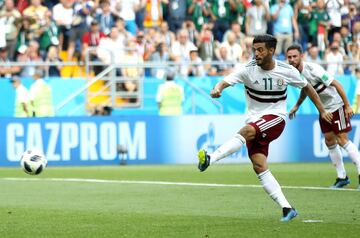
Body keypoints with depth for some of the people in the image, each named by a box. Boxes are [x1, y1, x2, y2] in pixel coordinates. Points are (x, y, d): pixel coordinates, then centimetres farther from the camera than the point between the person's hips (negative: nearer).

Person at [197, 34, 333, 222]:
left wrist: (322, 111, 19)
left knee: (246, 131, -33)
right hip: (254, 123, 3)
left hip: (275, 118, -3)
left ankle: (210, 159, -43)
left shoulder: (287, 71, -3)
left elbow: (306, 87, 15)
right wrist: (217, 89, -43)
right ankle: (287, 208, -6)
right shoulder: (248, 69, -5)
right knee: (259, 167, -10)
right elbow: (226, 81, -19)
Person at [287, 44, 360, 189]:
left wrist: (347, 105, -23)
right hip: (324, 109, 8)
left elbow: (336, 84, -23)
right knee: (329, 142, 6)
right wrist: (297, 106, 21)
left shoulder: (313, 69, -26)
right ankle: (342, 177, 15)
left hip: (337, 105, -8)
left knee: (342, 140, -11)